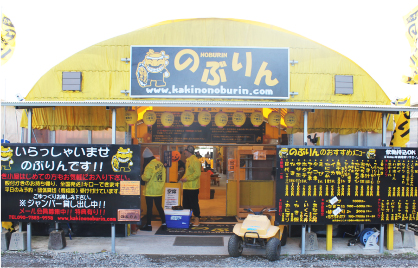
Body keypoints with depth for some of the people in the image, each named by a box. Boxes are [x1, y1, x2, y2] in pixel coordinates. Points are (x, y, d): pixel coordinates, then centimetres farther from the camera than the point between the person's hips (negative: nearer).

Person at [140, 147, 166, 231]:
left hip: (150, 191, -7)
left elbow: (146, 177, -22)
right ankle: (164, 224, 15)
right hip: (159, 190, 7)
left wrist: (142, 176, -2)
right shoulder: (160, 164, 6)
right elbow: (163, 176, 9)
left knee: (149, 208, 3)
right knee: (159, 207, 14)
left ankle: (148, 225, 10)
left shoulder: (149, 165, -16)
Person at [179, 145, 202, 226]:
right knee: (186, 204, 14)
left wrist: (187, 178, -20)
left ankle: (197, 219, 6)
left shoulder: (195, 161, -15)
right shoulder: (188, 160, 16)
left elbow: (197, 173, -23)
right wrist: (183, 178, 7)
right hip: (186, 186, 10)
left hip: (193, 187, -10)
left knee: (194, 204, -2)